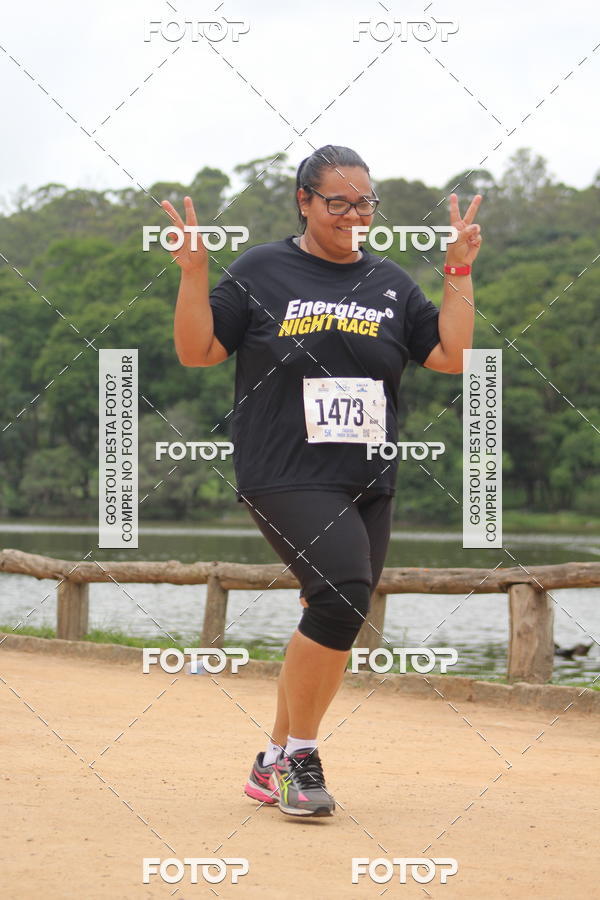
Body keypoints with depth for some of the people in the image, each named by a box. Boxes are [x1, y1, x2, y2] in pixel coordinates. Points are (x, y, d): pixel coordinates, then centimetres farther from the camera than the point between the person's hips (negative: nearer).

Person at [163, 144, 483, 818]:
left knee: (328, 625, 4)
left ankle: (276, 763, 19)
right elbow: (196, 351, 2)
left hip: (369, 485, 5)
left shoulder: (390, 283, 15)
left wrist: (460, 269, 3)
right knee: (345, 593, -25)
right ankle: (299, 751, -11)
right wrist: (194, 271, -10)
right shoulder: (260, 271, 4)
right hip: (286, 479, -5)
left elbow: (451, 356, 8)